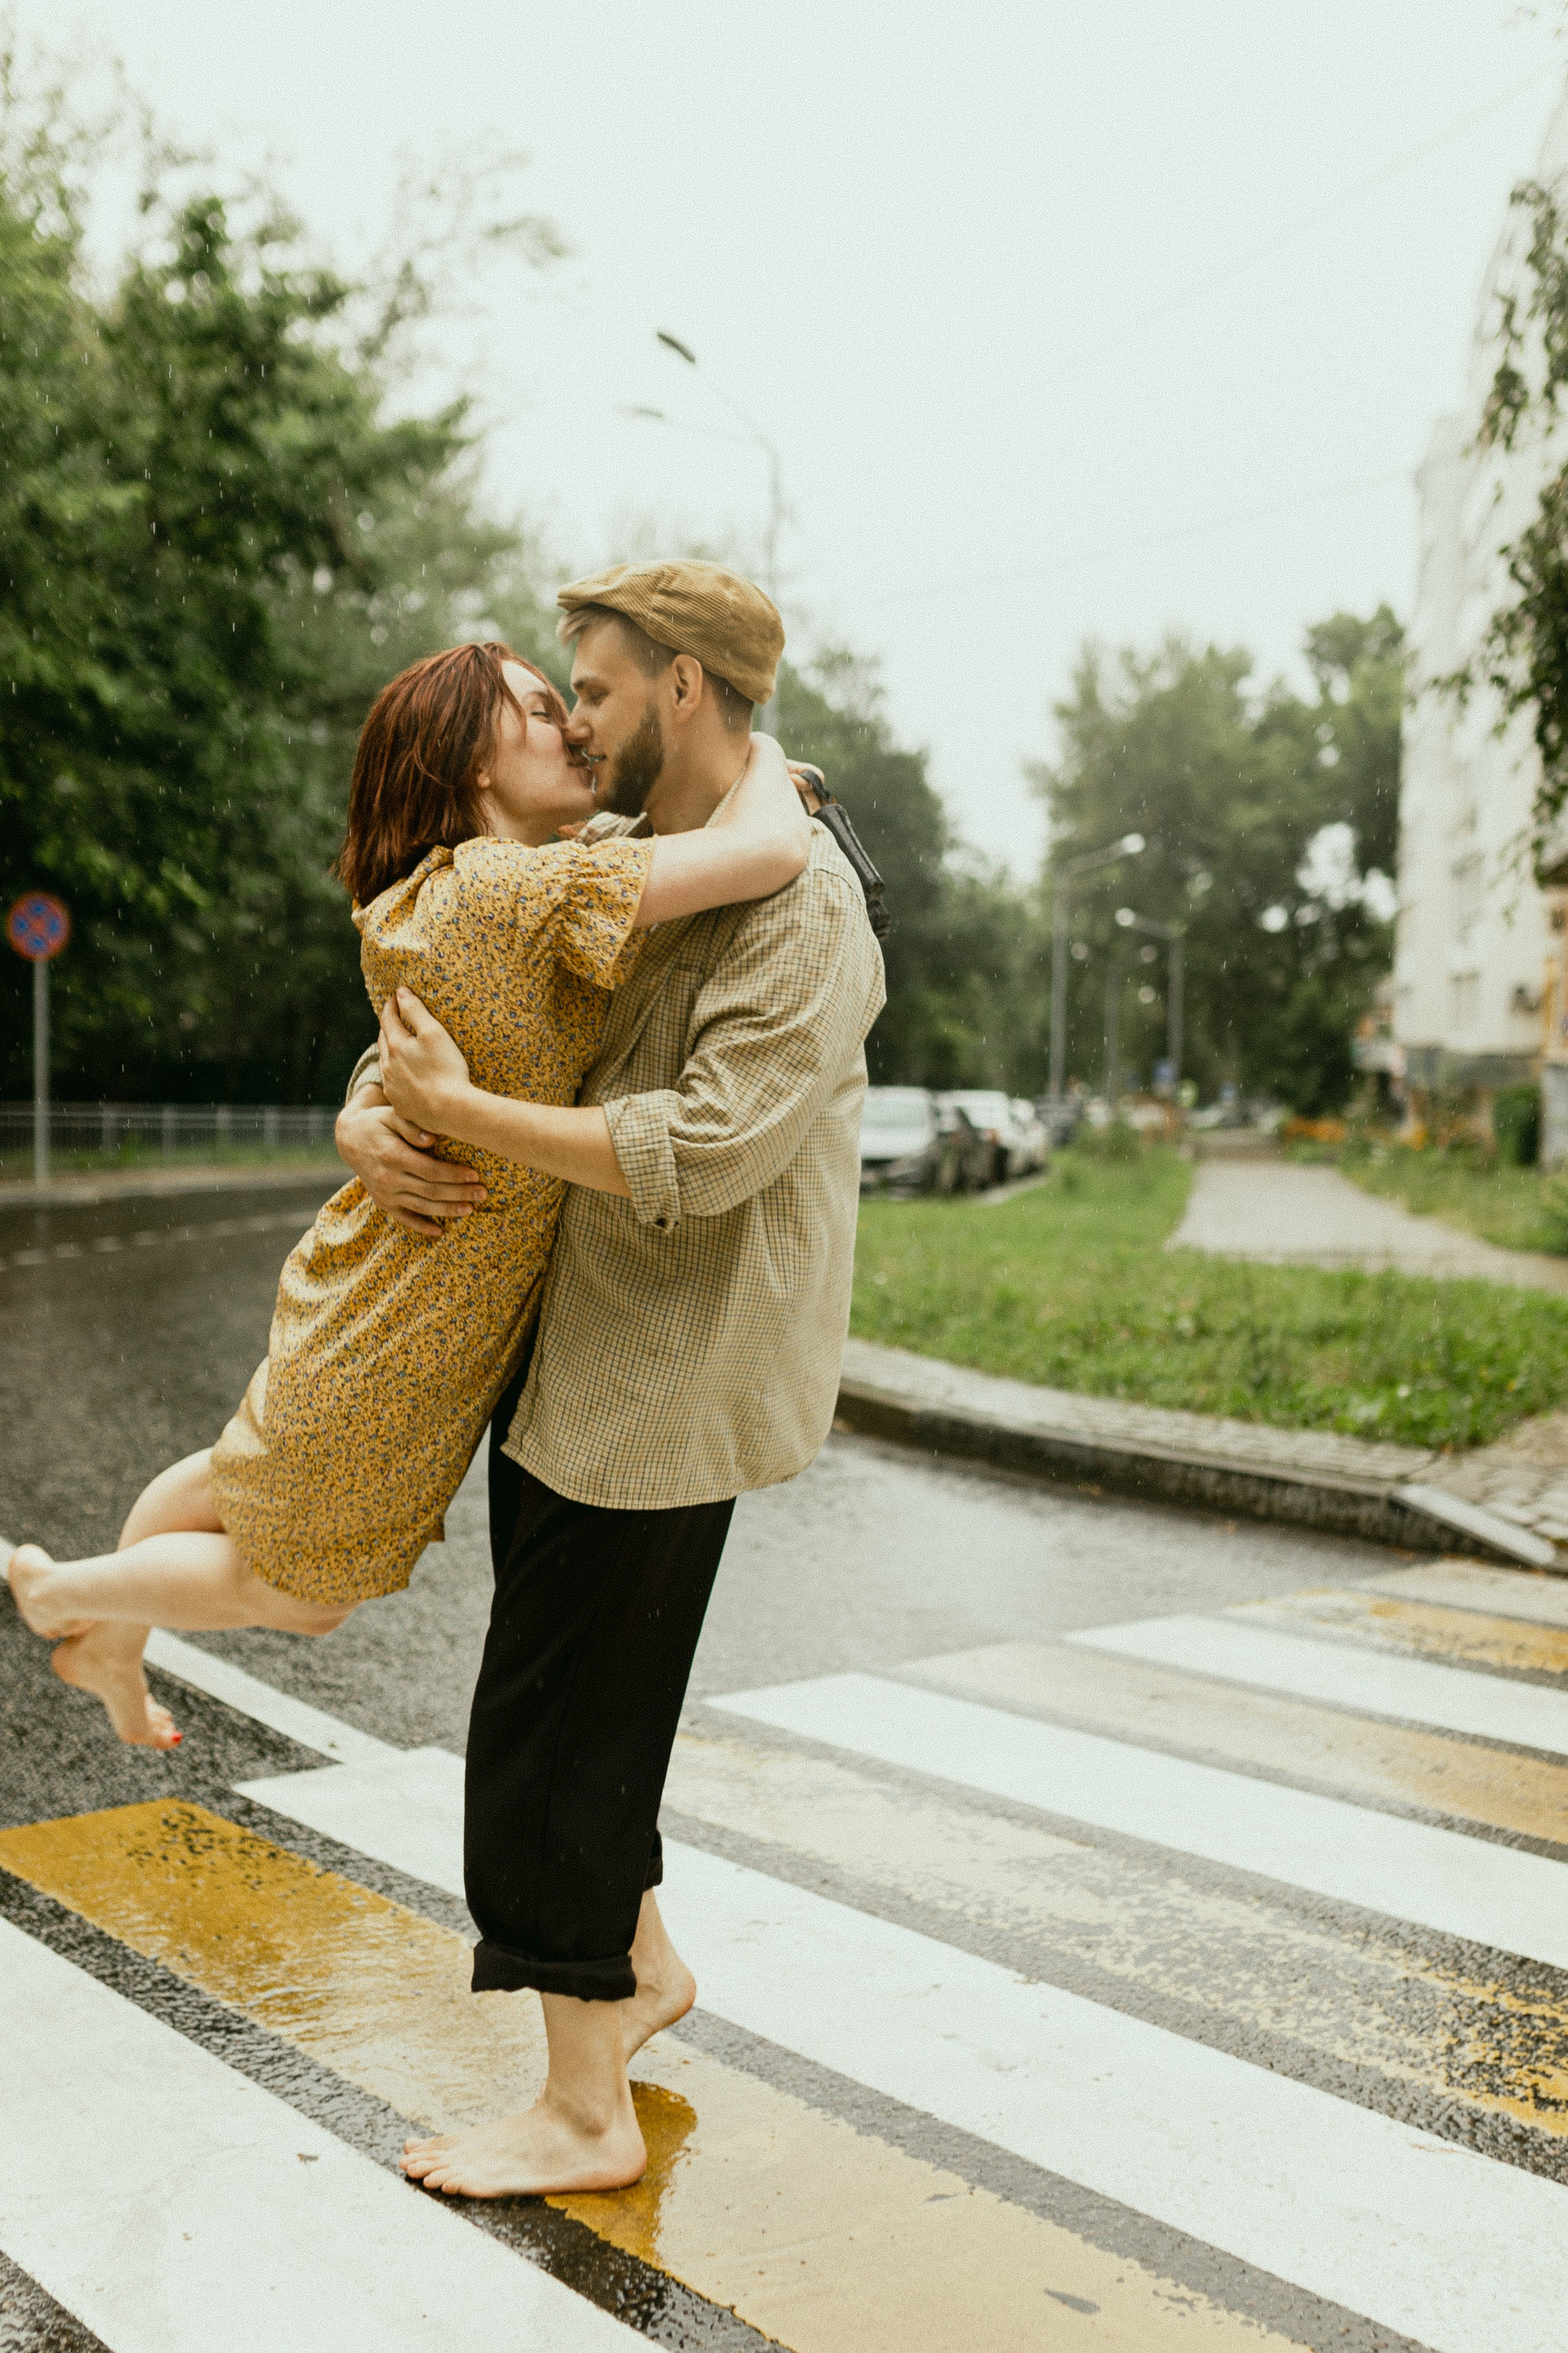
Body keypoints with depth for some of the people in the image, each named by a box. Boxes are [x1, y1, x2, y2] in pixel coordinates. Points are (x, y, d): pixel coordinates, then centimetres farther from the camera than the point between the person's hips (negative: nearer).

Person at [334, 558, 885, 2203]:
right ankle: (641, 1962, 43)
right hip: (563, 1342, 9)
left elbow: (700, 1151, -27)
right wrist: (366, 1119, -4)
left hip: (663, 1374, -9)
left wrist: (457, 1109, -23)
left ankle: (584, 2115, 15)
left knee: (556, 1734, -1)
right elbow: (444, 1002, 17)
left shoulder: (801, 912, -16)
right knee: (576, 1709, 20)